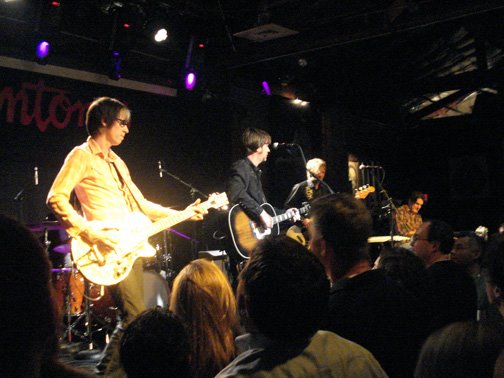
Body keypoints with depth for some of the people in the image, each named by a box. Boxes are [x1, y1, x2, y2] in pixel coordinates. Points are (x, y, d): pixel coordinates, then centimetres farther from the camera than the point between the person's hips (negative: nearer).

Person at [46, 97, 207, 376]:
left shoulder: (116, 162, 22)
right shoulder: (82, 156, -4)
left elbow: (139, 203, 23)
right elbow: (56, 198, -14)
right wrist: (91, 234, -21)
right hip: (109, 250, -8)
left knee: (132, 316, 8)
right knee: (136, 316, -12)